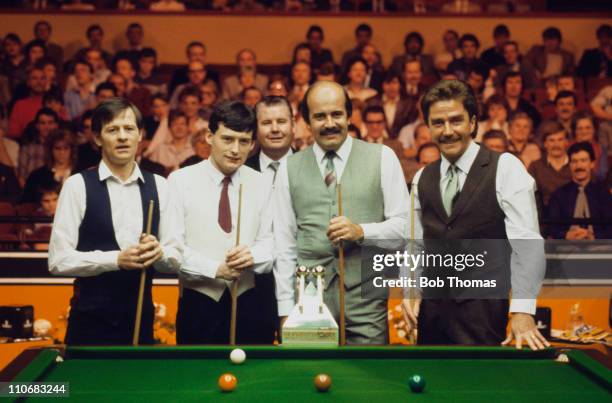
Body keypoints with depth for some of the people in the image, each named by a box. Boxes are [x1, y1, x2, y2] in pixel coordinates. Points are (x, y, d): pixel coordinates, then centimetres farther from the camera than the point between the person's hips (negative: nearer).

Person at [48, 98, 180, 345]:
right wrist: (115, 259, -19)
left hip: (142, 317, 4)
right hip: (92, 320, -3)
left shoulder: (158, 186, 5)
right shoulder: (78, 185, -6)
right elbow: (58, 260, -10)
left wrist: (158, 253, -15)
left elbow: (175, 257, 7)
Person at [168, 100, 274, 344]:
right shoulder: (181, 181, -4)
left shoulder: (261, 184, 6)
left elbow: (270, 240, 5)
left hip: (247, 303, 3)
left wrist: (253, 256, -16)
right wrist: (216, 269, -18)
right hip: (198, 304, -2)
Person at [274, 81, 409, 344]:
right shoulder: (290, 169, 8)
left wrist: (362, 231, -15)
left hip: (366, 299, -1)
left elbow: (404, 224, 3)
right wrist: (286, 309, 3)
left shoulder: (382, 158, 4)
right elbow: (284, 245, 8)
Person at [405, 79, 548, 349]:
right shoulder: (422, 179, 11)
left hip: (483, 312, -4)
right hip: (431, 310, 5)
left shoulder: (505, 168, -5)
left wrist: (523, 311, -18)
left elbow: (527, 243, -11)